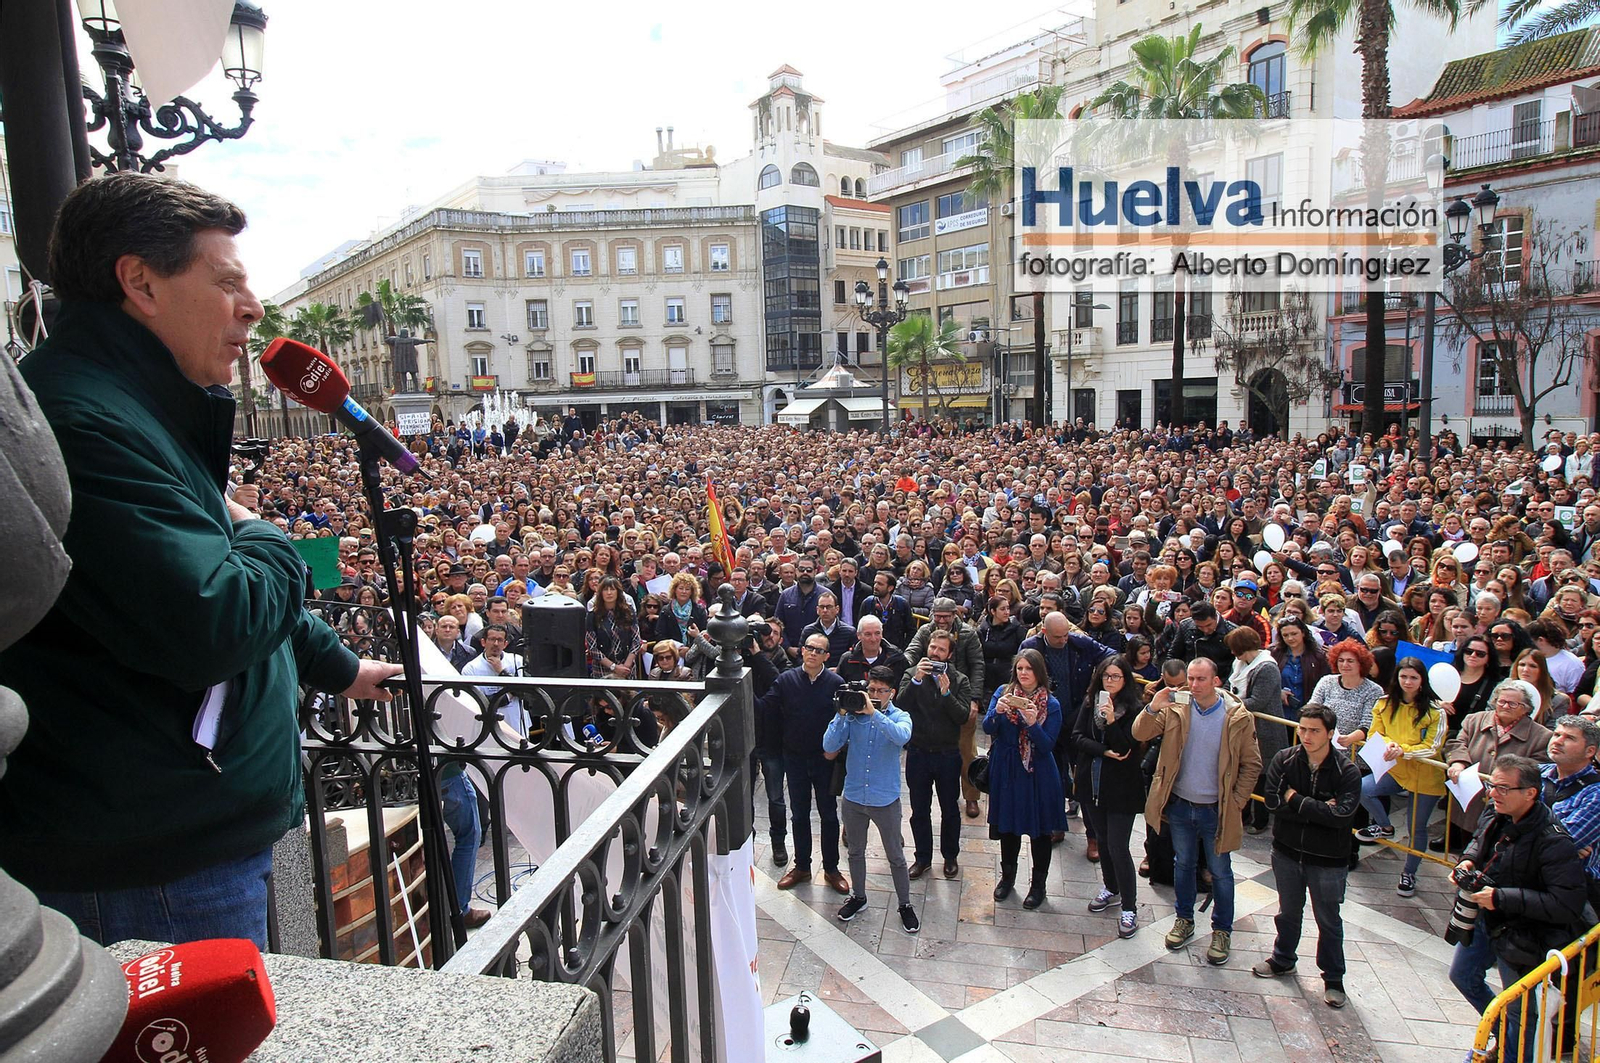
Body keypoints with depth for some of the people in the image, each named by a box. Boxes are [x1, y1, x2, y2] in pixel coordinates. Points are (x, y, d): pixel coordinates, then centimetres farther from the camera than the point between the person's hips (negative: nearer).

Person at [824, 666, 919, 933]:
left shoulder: (899, 717, -8)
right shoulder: (852, 714, -5)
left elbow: (901, 736, -33)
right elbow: (829, 747, -14)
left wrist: (874, 713, -37)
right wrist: (841, 715, -23)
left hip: (885, 799, -2)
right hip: (853, 796, 2)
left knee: (895, 856, 10)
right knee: (856, 851, 20)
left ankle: (905, 905, 29)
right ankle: (858, 897, 41)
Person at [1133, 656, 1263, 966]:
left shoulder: (1238, 717, -12)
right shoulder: (1175, 708, -7)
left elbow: (1251, 764, -4)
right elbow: (1140, 734, -10)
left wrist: (1235, 804, -8)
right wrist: (1152, 709, -29)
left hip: (1216, 810, -2)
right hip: (1179, 805, 2)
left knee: (1220, 871, 12)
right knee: (1183, 865, 18)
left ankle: (1222, 930, 30)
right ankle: (1184, 920, 36)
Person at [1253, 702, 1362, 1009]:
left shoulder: (1347, 771, -15)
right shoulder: (1284, 759, -8)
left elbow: (1342, 814, -26)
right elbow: (1272, 799, -17)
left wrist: (1296, 800, -20)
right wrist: (1319, 810, -21)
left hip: (1328, 860, -2)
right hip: (1287, 853, 3)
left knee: (1329, 920, 12)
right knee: (1288, 912, 21)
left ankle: (1333, 978, 31)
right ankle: (1282, 960, 41)